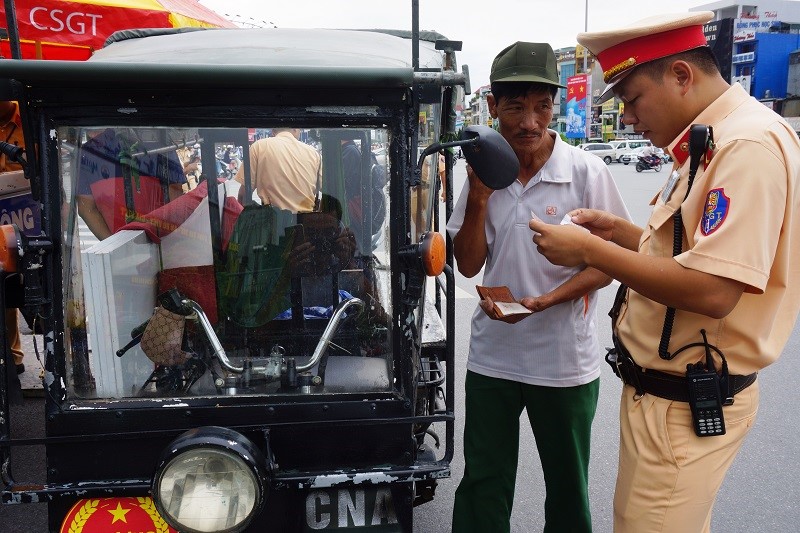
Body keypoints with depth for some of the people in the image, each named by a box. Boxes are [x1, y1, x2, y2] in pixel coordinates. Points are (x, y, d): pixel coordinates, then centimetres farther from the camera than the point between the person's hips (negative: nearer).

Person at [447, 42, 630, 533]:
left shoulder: (586, 172, -11)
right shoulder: (483, 172, 0)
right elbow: (469, 265, 1)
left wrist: (544, 301, -21)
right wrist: (479, 199, -13)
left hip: (565, 361, -2)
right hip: (491, 357, 3)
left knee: (568, 486, 17)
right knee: (482, 484, 15)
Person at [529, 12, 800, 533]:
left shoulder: (750, 144, -21)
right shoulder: (708, 142, 11)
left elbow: (712, 291, -29)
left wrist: (589, 249, -21)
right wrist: (621, 232, 4)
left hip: (685, 408, -9)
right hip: (665, 390, 9)